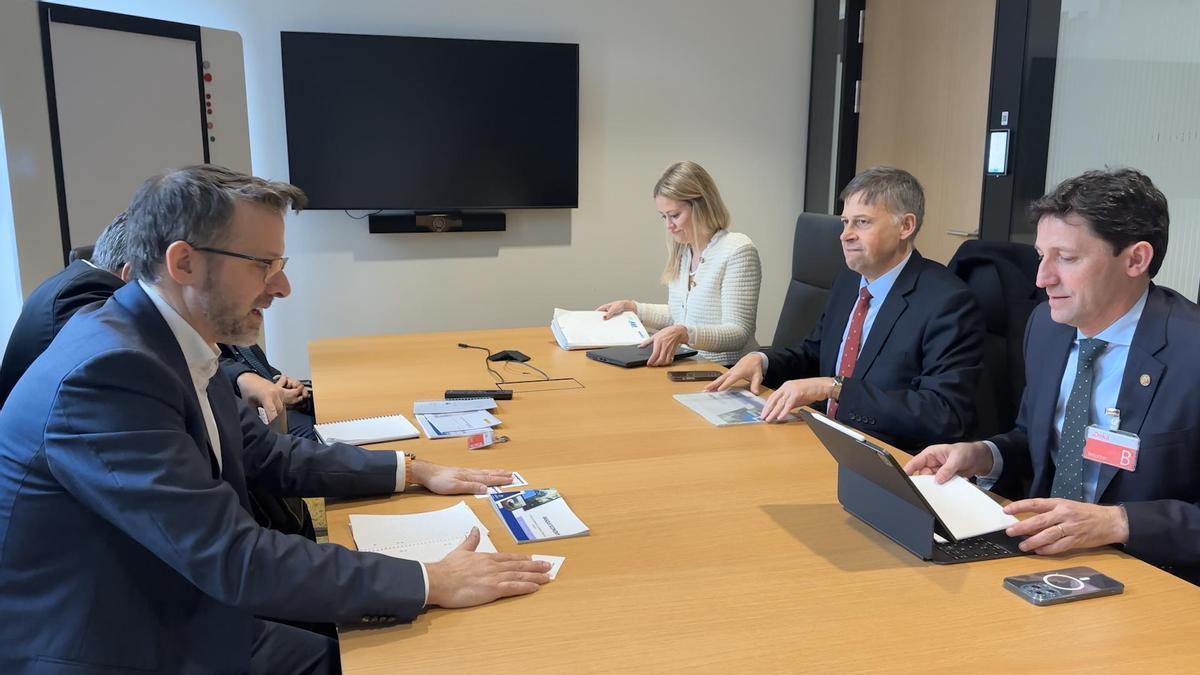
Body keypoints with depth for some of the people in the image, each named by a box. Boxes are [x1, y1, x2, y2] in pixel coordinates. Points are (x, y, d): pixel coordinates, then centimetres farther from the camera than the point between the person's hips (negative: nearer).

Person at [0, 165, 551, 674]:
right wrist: (431, 583, -24)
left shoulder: (174, 343, 0)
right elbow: (236, 559, -29)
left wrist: (414, 472, 7)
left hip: (181, 622, 8)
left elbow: (271, 455, 12)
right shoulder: (107, 371, -27)